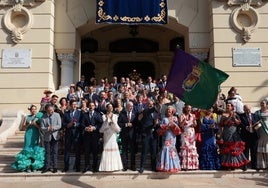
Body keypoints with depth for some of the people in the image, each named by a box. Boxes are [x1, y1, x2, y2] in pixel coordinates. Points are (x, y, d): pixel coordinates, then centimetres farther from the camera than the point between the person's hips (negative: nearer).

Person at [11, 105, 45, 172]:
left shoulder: (38, 117, 5)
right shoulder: (27, 117, 9)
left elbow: (40, 127, 1)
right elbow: (24, 126, 5)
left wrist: (35, 124, -14)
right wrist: (29, 124, -11)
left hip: (35, 135, -1)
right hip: (28, 134, 1)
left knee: (35, 149, -3)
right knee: (28, 149, -4)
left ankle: (34, 166, 3)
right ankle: (28, 166, -1)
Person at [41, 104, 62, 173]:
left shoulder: (57, 115, -3)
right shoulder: (43, 117, -4)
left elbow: (59, 126, -6)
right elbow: (42, 128, -4)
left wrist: (53, 128, -22)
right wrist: (48, 128, -23)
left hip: (55, 136, 0)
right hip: (47, 137, 0)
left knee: (55, 152, 5)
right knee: (47, 152, 8)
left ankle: (55, 167, 13)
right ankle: (47, 167, 19)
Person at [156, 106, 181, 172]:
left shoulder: (175, 118, 12)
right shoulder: (164, 119, 9)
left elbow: (177, 130, 8)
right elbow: (161, 128, 1)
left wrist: (174, 125, -10)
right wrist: (166, 126, -14)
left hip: (172, 137, 1)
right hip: (166, 137, -1)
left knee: (172, 149, -1)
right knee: (166, 148, -7)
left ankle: (172, 166, 5)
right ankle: (165, 166, -3)